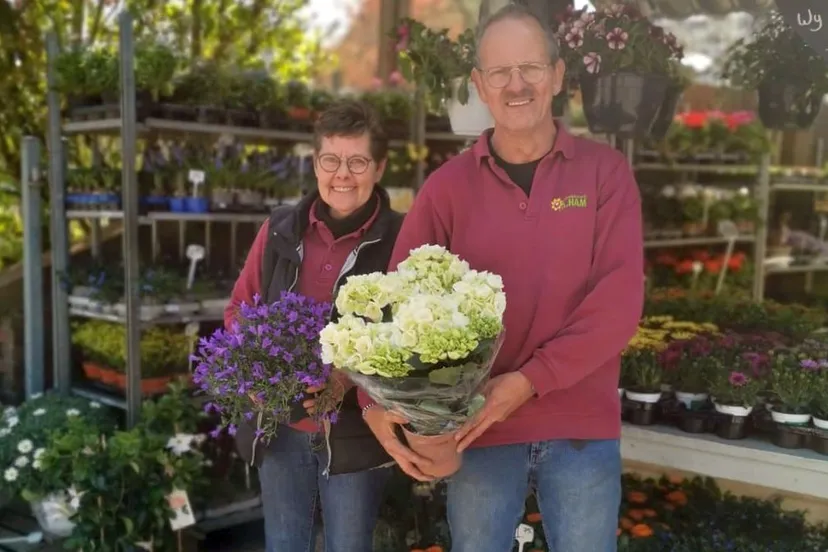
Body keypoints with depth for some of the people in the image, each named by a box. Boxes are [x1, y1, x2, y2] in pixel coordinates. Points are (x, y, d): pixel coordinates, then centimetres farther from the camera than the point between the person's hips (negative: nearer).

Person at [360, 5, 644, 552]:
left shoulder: (604, 170, -1)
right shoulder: (448, 185, 1)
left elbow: (620, 297, -10)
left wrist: (531, 380, -18)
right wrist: (377, 401, -16)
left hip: (582, 427, 0)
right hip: (480, 427, 1)